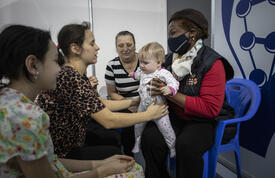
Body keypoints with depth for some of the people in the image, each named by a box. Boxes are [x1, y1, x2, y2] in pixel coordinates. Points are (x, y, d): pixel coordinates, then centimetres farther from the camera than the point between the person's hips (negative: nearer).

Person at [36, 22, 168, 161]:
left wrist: (135, 101, 8)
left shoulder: (75, 74, 3)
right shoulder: (71, 78, -28)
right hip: (60, 154, -9)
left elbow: (101, 105, 8)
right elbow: (108, 121, -28)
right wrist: (148, 115, -16)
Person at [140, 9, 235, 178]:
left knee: (186, 145, -33)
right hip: (175, 116, 5)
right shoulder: (171, 58, 5)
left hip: (204, 121, -4)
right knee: (150, 136, -22)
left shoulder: (212, 63, -14)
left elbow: (210, 108, -22)